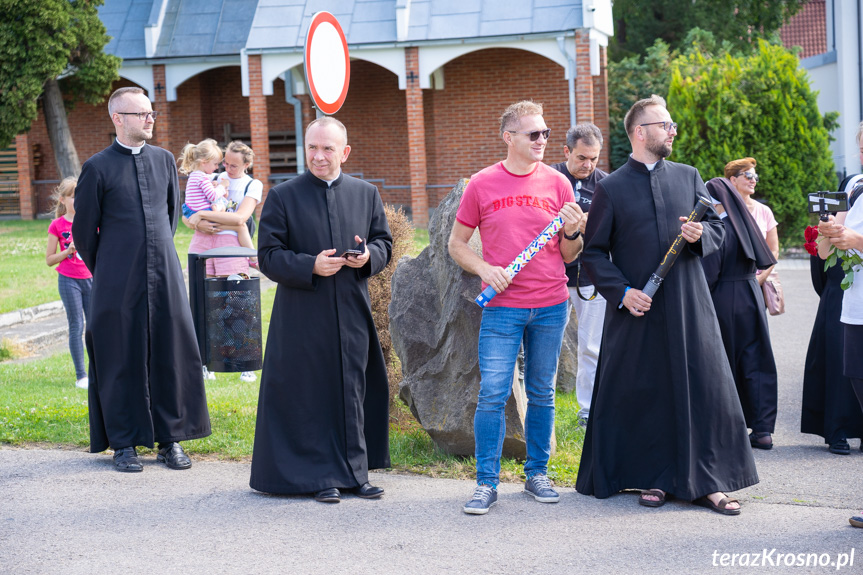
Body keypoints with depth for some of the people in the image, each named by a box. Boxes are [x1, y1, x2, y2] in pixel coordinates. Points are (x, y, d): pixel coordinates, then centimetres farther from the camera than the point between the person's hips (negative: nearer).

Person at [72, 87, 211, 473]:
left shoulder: (164, 159, 9)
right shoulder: (98, 168, -4)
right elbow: (83, 228, 3)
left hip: (165, 275, 4)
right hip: (118, 282, -4)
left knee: (171, 354, 4)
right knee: (121, 359, 2)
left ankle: (170, 439, 16)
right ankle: (124, 444, 13)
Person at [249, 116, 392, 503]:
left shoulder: (366, 194, 9)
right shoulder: (282, 197, 0)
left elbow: (385, 243, 13)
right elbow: (268, 256, -3)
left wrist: (368, 255, -10)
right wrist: (311, 266, -18)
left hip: (351, 313, 3)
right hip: (303, 316, -3)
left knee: (354, 393, 7)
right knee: (310, 396, 1)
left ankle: (354, 472, 17)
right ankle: (321, 476, 10)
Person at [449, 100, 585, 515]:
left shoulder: (557, 183, 6)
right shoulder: (482, 185, 1)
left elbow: (569, 256, 9)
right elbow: (456, 244, 8)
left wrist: (572, 231, -12)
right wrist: (485, 269, -9)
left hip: (551, 305, 2)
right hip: (502, 306, -2)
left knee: (542, 393, 9)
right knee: (492, 393, -6)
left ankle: (537, 473, 21)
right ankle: (487, 483, 2)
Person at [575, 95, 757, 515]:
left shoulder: (688, 177, 11)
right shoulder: (611, 189, 1)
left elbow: (717, 227, 15)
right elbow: (593, 252, 1)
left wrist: (700, 235, -8)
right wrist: (620, 291, -11)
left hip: (689, 307, 3)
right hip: (636, 309, -3)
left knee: (704, 389, 0)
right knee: (644, 396, 2)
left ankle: (705, 482, 9)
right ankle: (653, 479, 15)